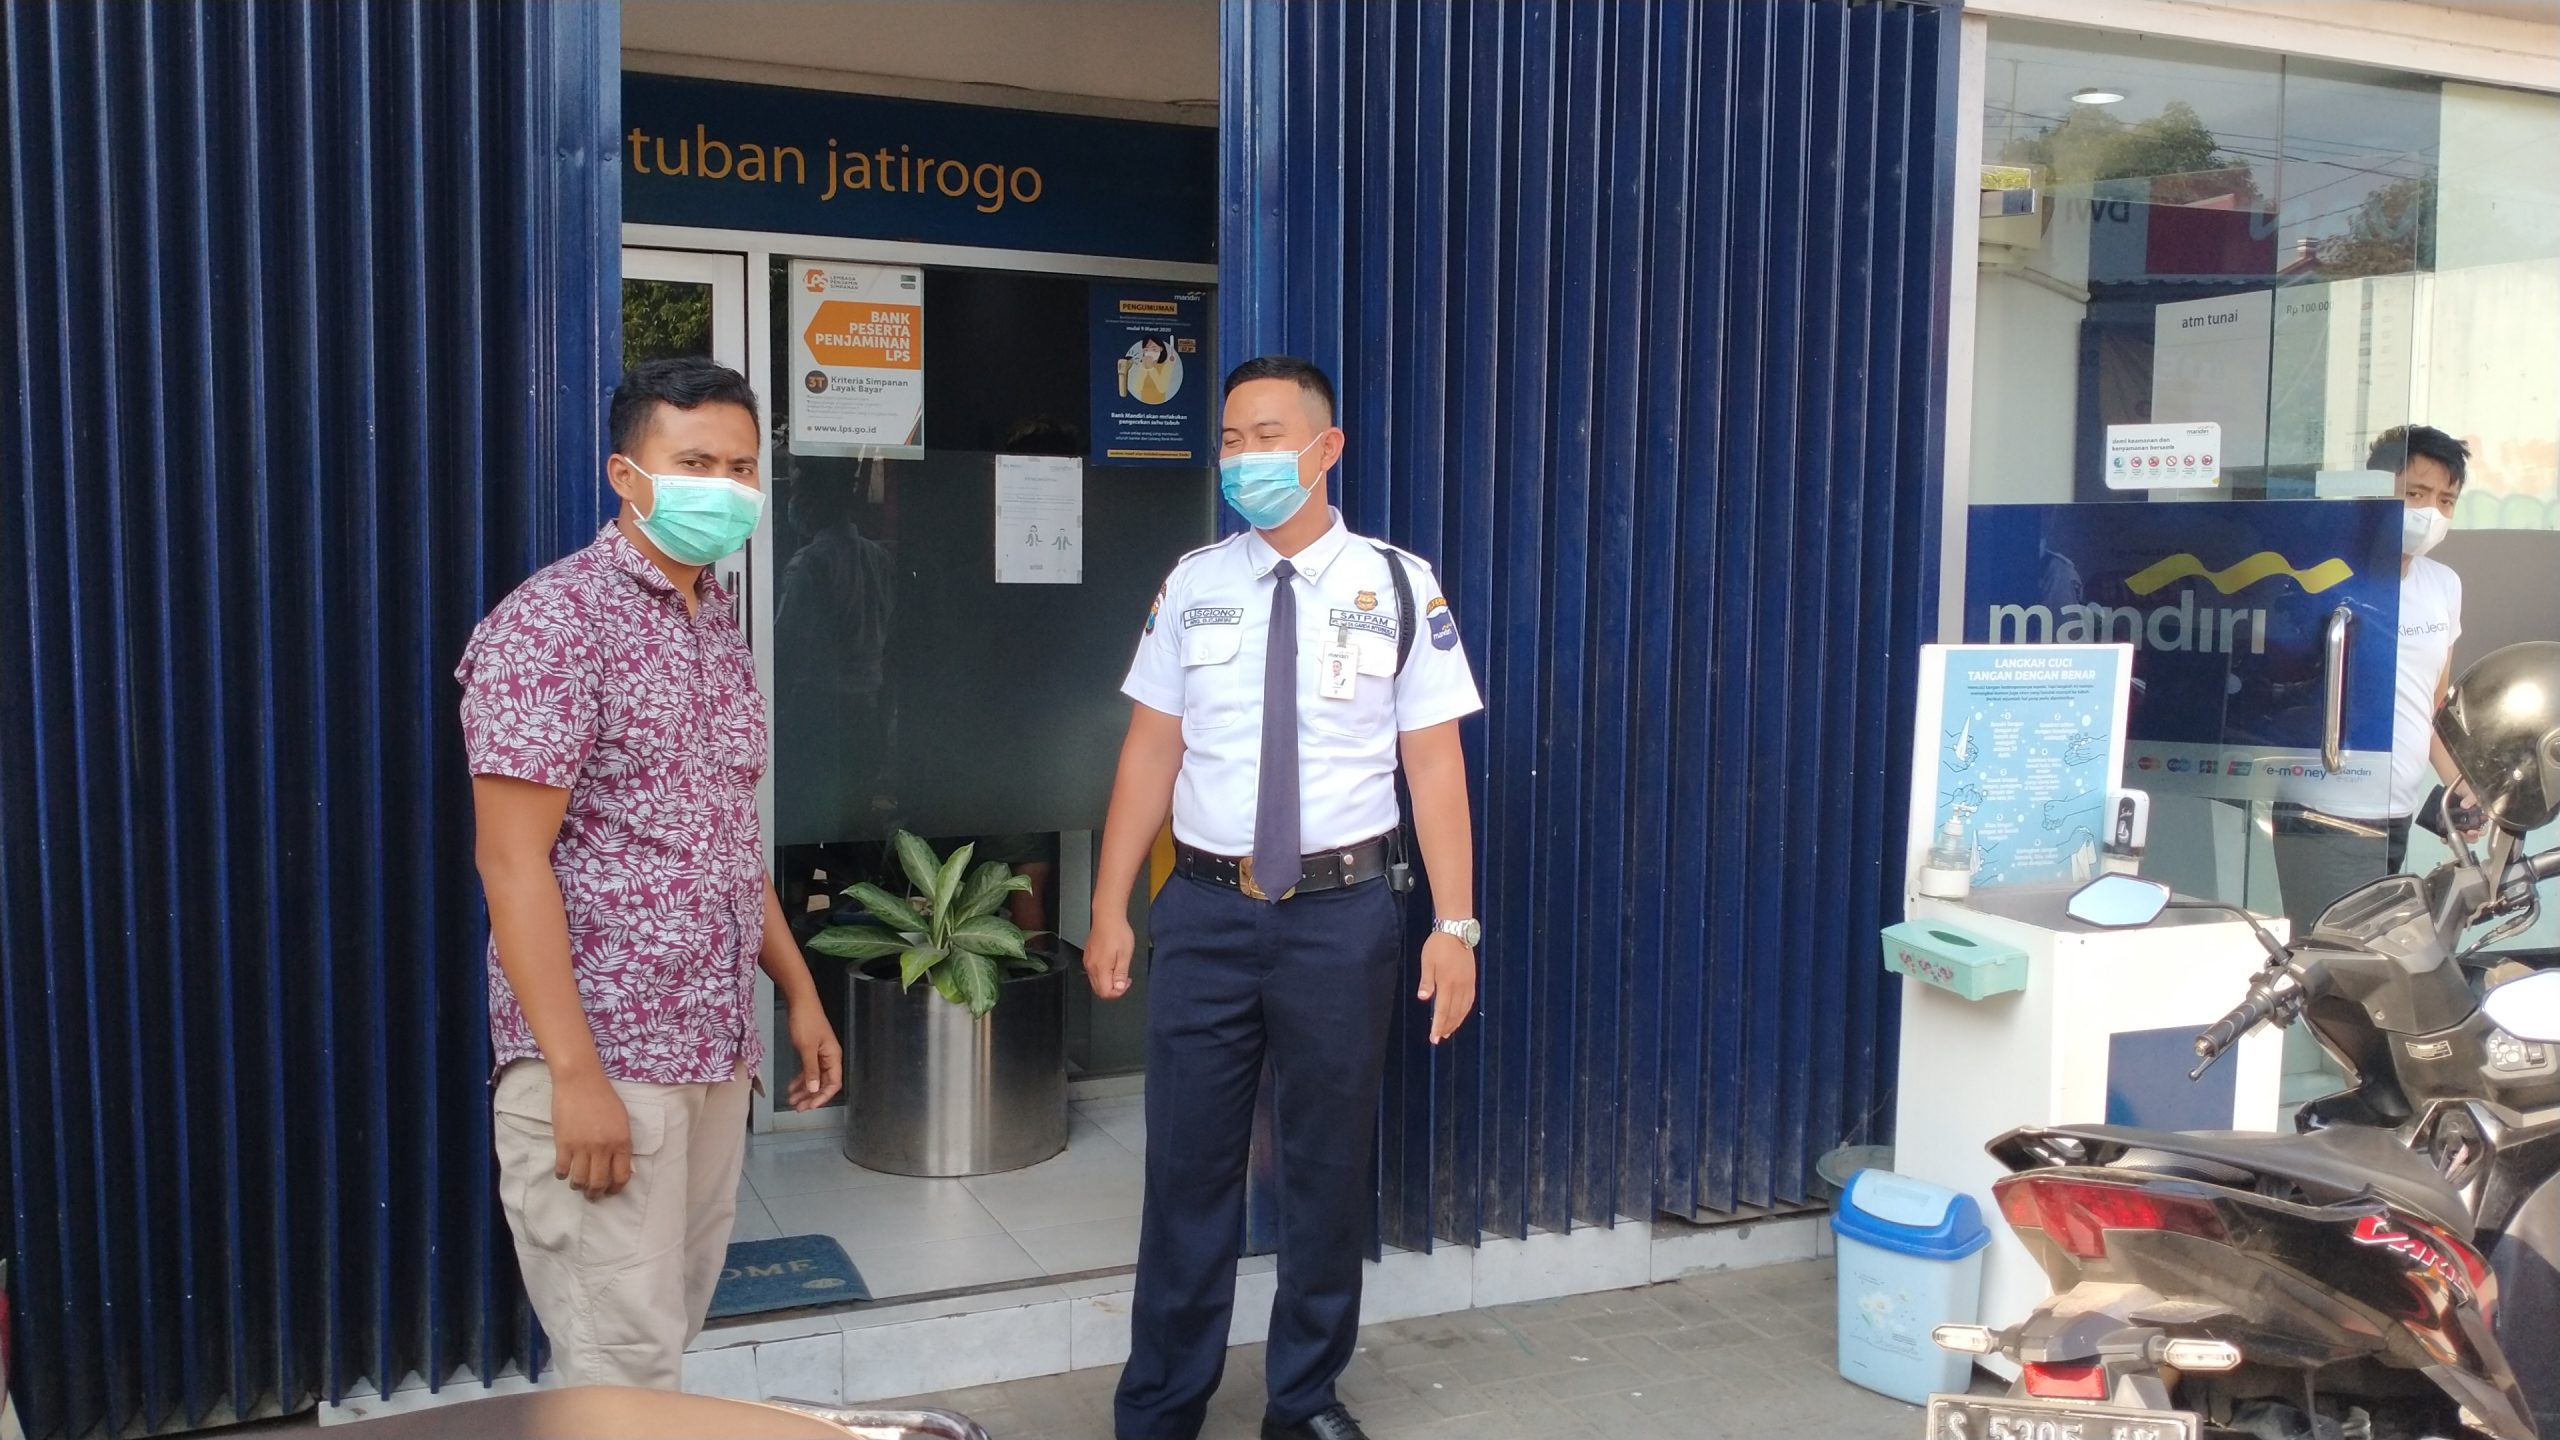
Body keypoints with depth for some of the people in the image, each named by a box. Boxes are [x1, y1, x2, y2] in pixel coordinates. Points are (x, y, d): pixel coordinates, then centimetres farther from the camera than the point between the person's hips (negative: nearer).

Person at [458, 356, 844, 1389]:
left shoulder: (716, 623, 12)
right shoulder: (551, 623, -13)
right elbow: (512, 861, -17)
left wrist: (798, 992, 17)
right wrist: (576, 1072, -21)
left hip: (714, 1049, 8)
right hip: (601, 1056, -7)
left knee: (669, 1336, 15)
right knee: (621, 1363, -1)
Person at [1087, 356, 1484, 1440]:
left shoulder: (1398, 587, -2)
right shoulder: (1192, 585, 4)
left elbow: (1434, 762, -4)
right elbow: (1150, 750, 5)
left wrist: (1454, 924, -9)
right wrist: (1110, 907, 2)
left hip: (1341, 912, -1)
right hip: (1205, 908, 1)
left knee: (1330, 1167, 11)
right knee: (1189, 1165, 9)